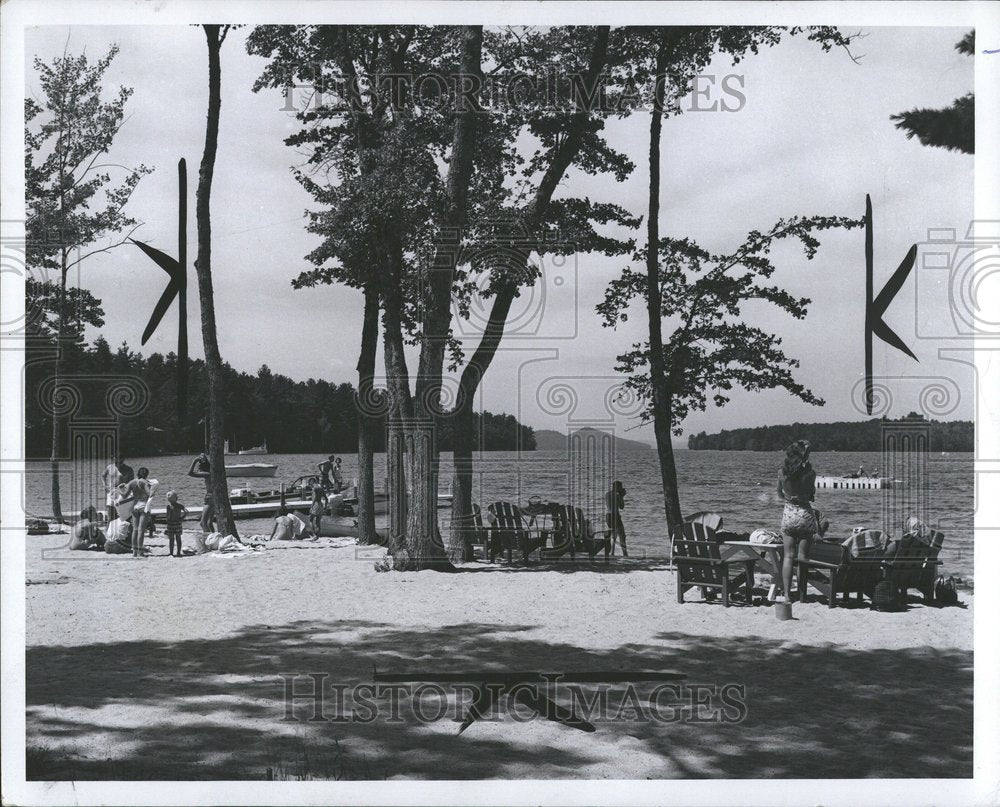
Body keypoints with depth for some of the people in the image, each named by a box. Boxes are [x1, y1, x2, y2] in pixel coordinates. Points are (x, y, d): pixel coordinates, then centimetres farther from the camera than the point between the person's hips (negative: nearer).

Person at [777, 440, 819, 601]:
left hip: (788, 514, 2)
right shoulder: (810, 473, -13)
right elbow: (812, 495, -1)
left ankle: (787, 593, 2)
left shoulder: (782, 472, -5)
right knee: (802, 556, 5)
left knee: (788, 556, 7)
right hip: (805, 514, -2)